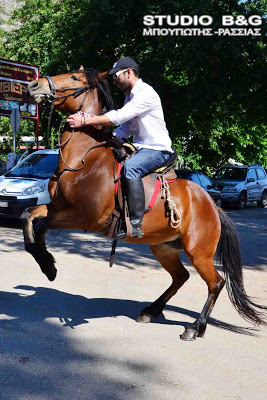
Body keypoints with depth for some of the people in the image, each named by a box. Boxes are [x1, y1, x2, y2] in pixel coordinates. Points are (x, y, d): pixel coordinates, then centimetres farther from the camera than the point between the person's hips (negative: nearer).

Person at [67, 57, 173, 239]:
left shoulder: (146, 94, -14)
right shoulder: (130, 97, 18)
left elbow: (118, 117, -24)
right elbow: (125, 129, 19)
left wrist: (84, 121, -24)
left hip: (158, 150, -10)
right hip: (140, 149, 10)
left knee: (130, 167, -35)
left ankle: (136, 223, -35)